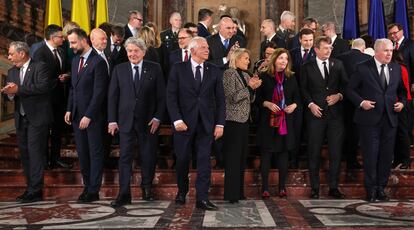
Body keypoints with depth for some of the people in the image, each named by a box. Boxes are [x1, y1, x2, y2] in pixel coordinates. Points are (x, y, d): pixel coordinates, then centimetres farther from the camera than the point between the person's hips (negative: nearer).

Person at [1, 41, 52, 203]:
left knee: (35, 153, -6)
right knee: (24, 153, 11)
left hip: (37, 118, -7)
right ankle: (31, 188, 21)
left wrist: (18, 89, -22)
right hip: (21, 118, 7)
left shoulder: (40, 67, -7)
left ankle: (35, 191, 0)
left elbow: (43, 86, -21)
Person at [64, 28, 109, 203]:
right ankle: (87, 186, 20)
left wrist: (88, 116, -16)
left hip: (93, 116, -7)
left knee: (95, 153, 2)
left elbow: (99, 92, -16)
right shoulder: (75, 60, 12)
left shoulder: (98, 62, -12)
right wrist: (69, 109, 9)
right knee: (82, 153, 10)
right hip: (77, 115, 7)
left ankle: (94, 191, 9)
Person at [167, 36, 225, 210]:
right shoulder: (178, 69, 1)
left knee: (204, 160, -1)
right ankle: (182, 192, 30)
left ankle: (202, 198, 4)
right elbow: (171, 96, -4)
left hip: (206, 123, 1)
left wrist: (220, 124, -2)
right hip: (184, 122, -1)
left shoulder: (214, 71, 7)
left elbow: (220, 100, 5)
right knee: (182, 159, 9)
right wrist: (177, 120, -13)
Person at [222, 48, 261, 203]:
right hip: (233, 120, -8)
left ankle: (239, 191, 18)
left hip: (244, 120, 8)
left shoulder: (246, 75, 17)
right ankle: (231, 194, 1)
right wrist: (249, 87, -15)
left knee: (242, 157, 10)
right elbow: (232, 97, -15)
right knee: (233, 158, -6)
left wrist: (253, 88, 0)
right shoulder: (229, 73, -7)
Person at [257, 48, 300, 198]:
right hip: (268, 120, -3)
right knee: (266, 152, 0)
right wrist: (267, 104, -17)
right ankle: (265, 187, 7)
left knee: (283, 152, 5)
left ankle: (282, 187, 14)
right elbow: (258, 98, -1)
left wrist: (294, 105, -6)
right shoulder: (264, 76, 0)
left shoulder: (291, 78, 11)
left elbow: (297, 97, 14)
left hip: (286, 120, 3)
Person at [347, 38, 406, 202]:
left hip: (390, 119, 4)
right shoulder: (363, 68, -4)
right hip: (370, 119, -4)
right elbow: (350, 89, -2)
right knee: (370, 155, 1)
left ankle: (381, 188, 22)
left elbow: (401, 90, 20)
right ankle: (371, 189, 15)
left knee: (386, 155, 8)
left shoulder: (396, 69, 10)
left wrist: (402, 102, 1)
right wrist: (361, 102, -15)